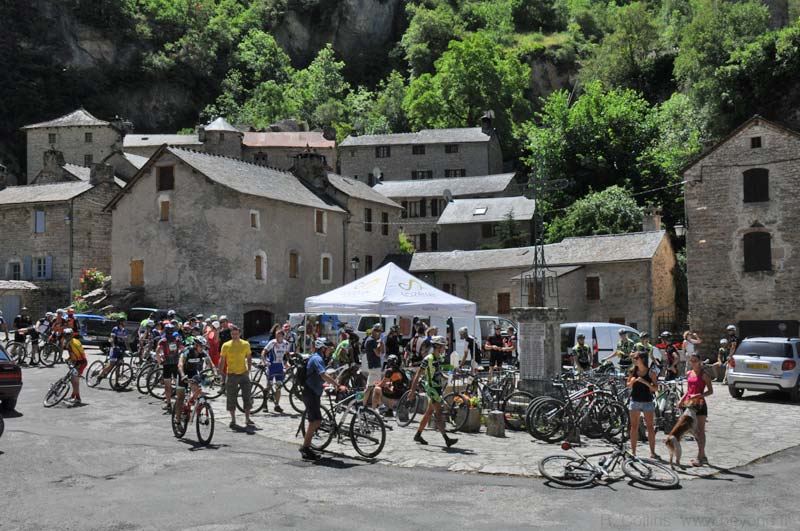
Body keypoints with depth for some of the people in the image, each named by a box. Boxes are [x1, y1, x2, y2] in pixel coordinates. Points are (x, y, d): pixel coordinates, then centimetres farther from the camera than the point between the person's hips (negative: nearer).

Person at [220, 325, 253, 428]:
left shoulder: (245, 344, 4)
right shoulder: (226, 345, -2)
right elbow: (222, 360, 2)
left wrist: (248, 370, 3)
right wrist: (221, 372, -5)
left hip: (243, 373, 2)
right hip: (231, 374, -1)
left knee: (247, 397, 1)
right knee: (231, 399, 4)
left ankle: (247, 419, 9)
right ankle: (233, 420, 15)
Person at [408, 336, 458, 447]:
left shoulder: (440, 358, 8)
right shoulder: (428, 359, -16)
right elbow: (418, 374, -15)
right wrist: (413, 390, -17)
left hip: (438, 388, 9)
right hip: (431, 388, -9)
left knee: (429, 412, 14)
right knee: (439, 414, -11)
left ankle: (418, 435, 25)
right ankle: (447, 439, -14)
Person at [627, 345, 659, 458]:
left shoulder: (651, 372, -6)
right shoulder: (632, 371, 2)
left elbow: (656, 388, -7)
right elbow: (628, 386, 9)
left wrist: (645, 382, -21)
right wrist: (632, 381, -13)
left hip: (647, 402, -2)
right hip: (635, 401, 2)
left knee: (650, 427, 1)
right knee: (634, 427, 5)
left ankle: (652, 452, 8)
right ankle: (633, 451, 11)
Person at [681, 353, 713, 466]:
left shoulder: (704, 375, -7)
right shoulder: (688, 374, 11)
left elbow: (710, 391, -8)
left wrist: (699, 395, -22)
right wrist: (682, 400, 8)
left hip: (700, 404, -7)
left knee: (700, 431, -5)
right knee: (695, 431, 11)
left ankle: (700, 457, -4)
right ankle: (702, 456, 21)